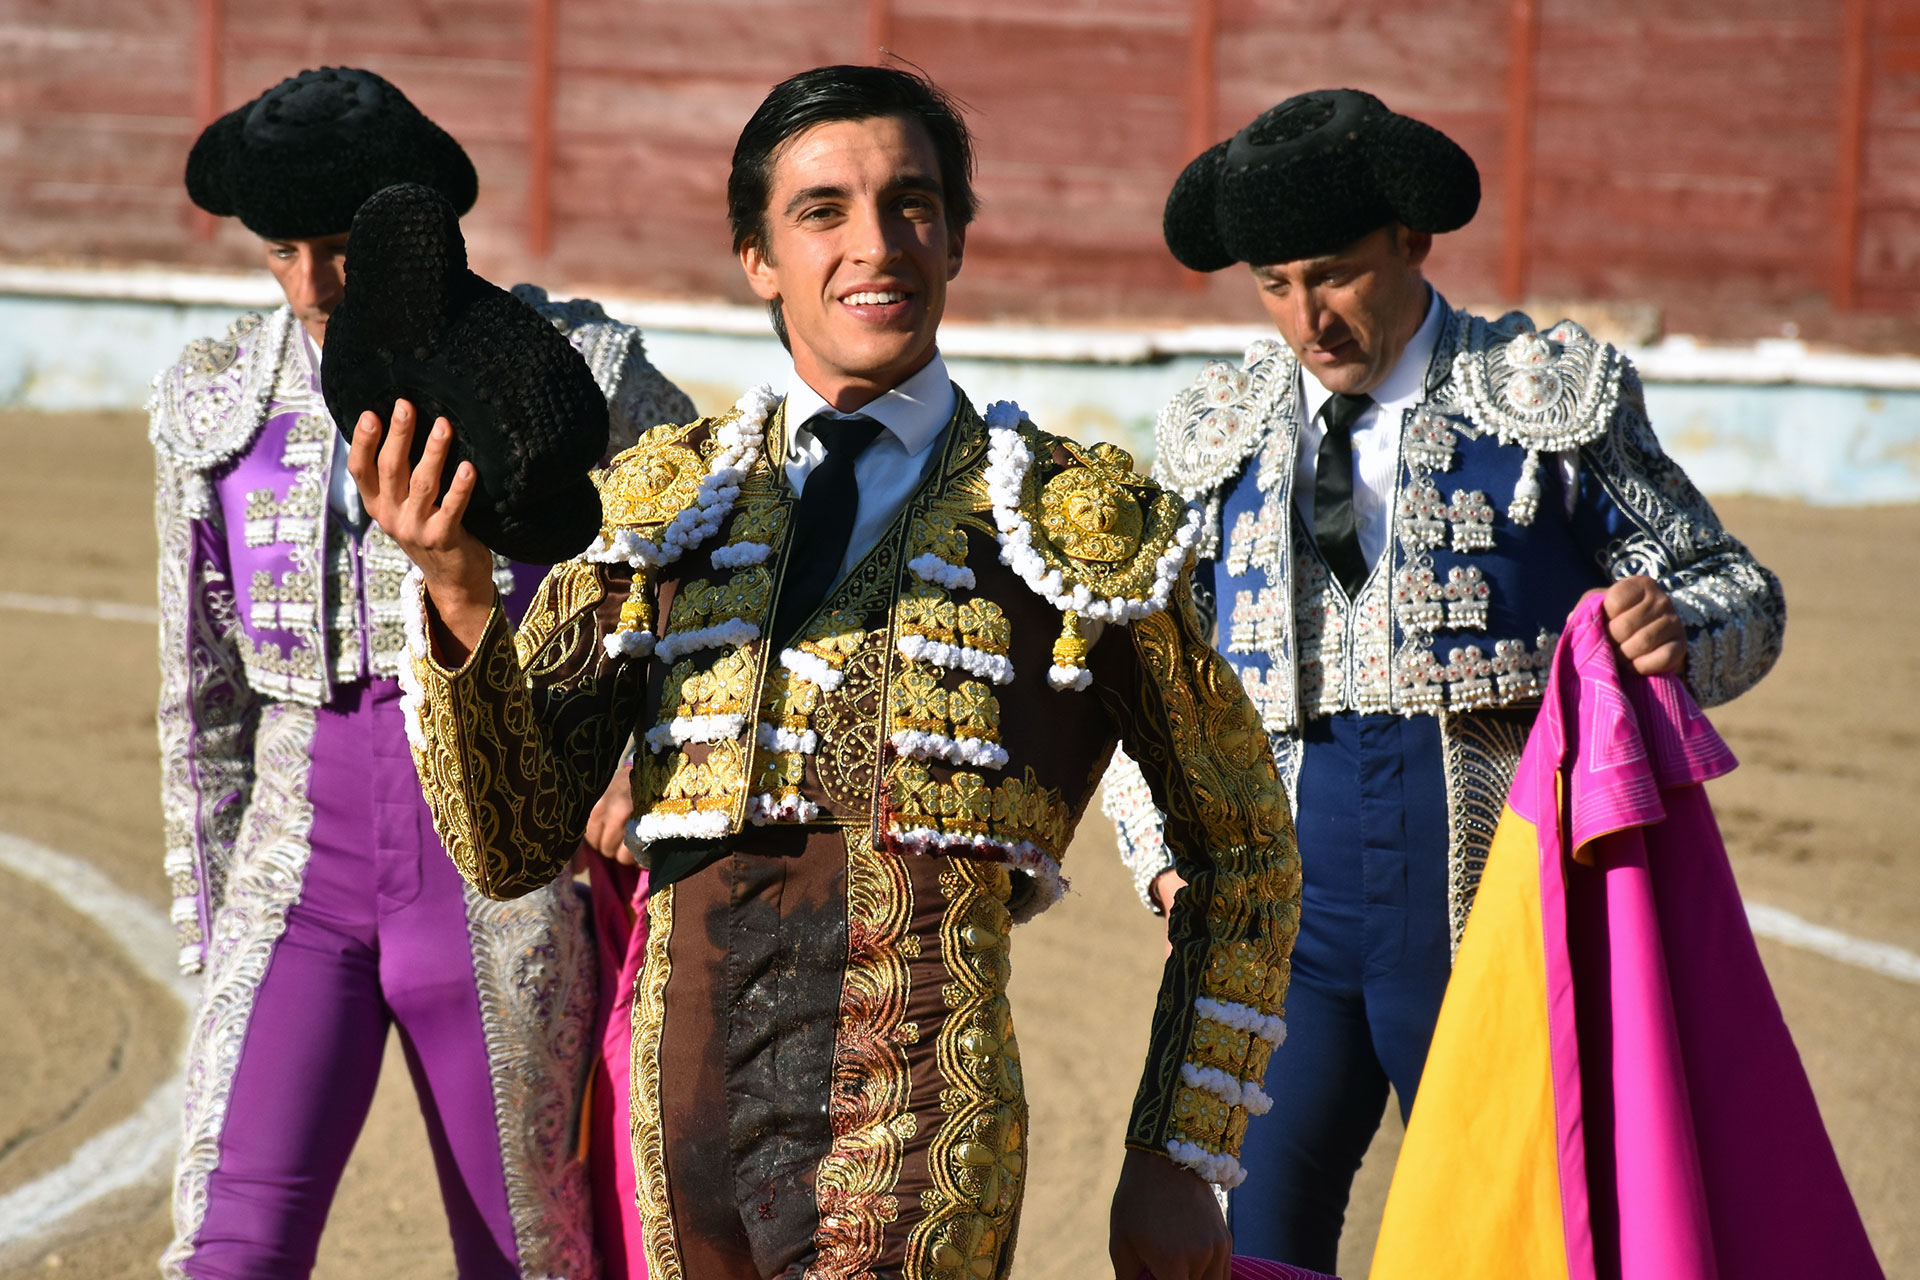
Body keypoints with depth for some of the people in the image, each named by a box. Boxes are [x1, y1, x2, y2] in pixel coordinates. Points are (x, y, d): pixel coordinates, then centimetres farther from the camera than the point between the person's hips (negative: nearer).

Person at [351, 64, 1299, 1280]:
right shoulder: (663, 503, 12)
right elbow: (511, 846, 6)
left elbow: (1246, 855, 14)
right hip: (687, 1120, 4)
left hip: (923, 1132, -4)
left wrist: (1179, 1163, 8)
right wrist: (458, 603, -10)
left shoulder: (1086, 523, 5)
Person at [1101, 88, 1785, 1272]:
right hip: (1275, 919, 2)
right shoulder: (1214, 436, 12)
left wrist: (1679, 631, -17)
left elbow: (1737, 594, 6)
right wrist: (1170, 862, 2)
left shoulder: (1555, 400, 4)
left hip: (1489, 910, -2)